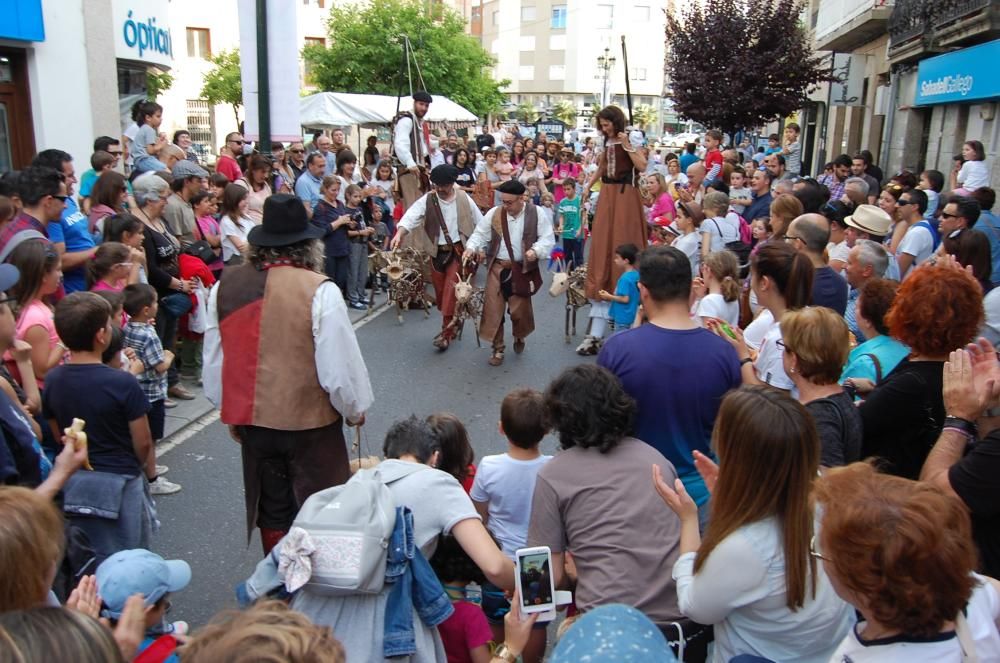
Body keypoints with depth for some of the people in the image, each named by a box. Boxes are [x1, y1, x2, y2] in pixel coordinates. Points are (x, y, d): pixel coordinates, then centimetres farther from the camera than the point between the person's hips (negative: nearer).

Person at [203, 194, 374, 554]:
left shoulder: (224, 287, -4)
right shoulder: (320, 291, -20)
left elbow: (213, 362, 5)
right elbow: (339, 363, -17)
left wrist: (230, 411, 20)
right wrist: (355, 408, 2)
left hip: (252, 419, 5)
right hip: (311, 420, -4)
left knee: (271, 511, 20)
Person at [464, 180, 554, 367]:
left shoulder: (537, 213, -7)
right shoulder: (494, 213, -1)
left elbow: (547, 238, -8)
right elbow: (480, 234, 3)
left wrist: (536, 251, -27)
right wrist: (471, 248, -16)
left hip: (522, 269, -2)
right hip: (497, 267, 2)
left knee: (519, 309, 5)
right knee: (493, 308, 1)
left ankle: (519, 337, 39)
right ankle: (498, 349, 16)